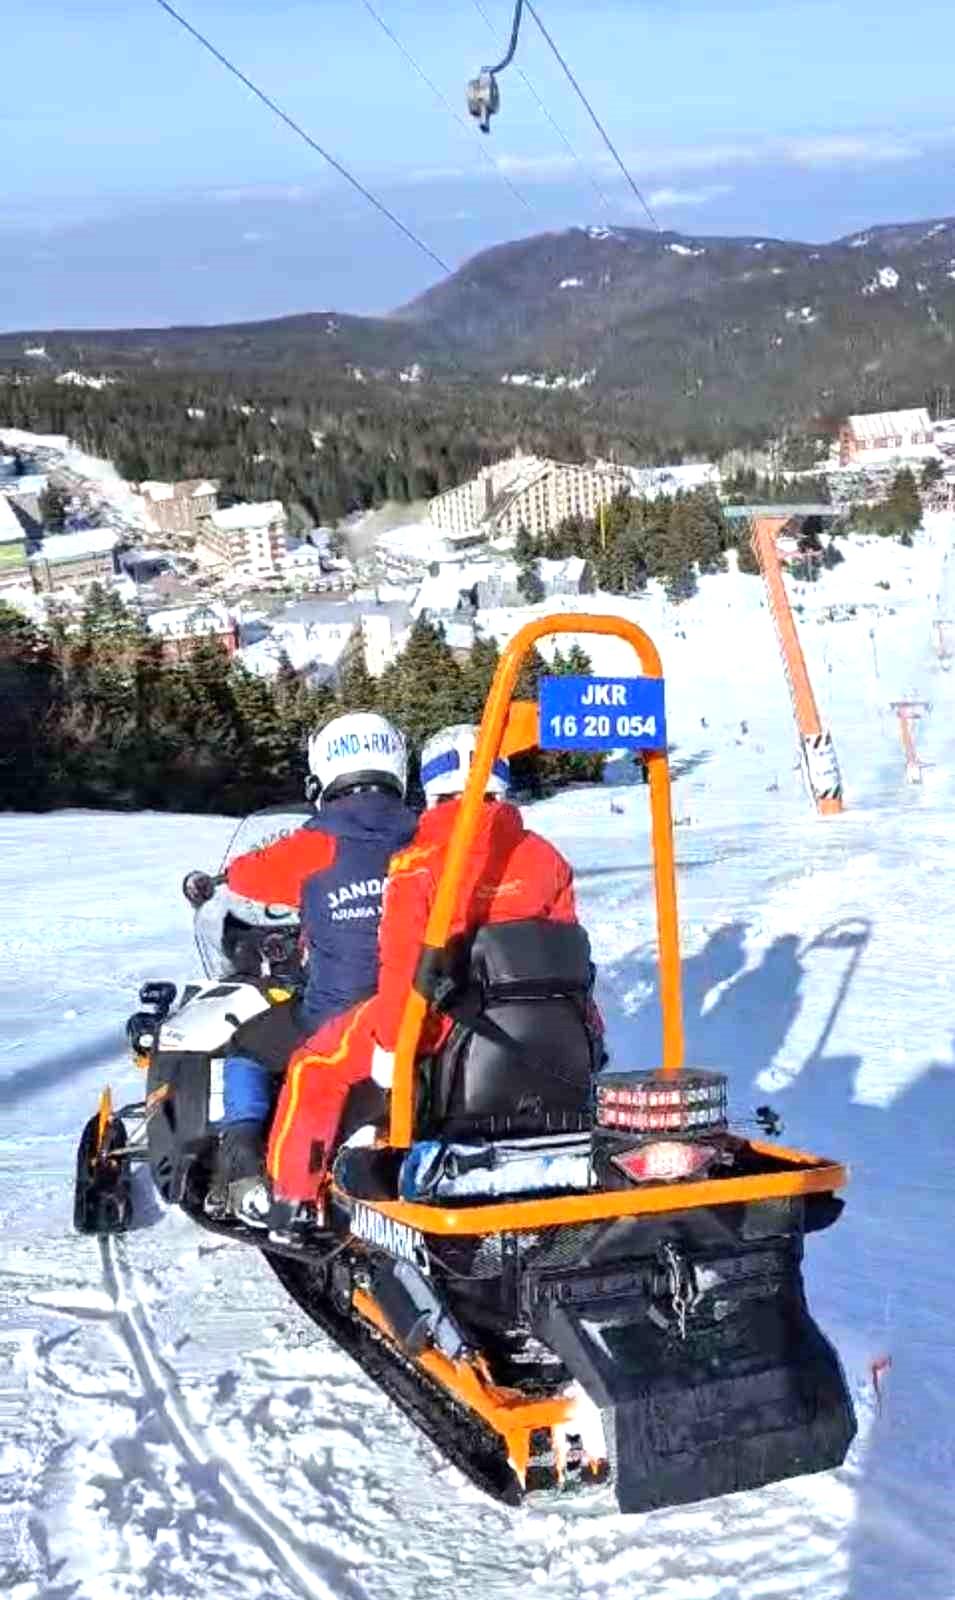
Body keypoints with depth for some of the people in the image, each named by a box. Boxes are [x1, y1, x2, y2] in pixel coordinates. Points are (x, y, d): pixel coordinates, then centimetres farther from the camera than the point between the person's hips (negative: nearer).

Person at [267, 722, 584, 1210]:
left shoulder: (417, 866, -12)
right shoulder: (545, 858, 1)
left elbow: (403, 966, -15)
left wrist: (389, 1042, -8)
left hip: (440, 1022, -5)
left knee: (315, 1068, 10)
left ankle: (293, 1197, 11)